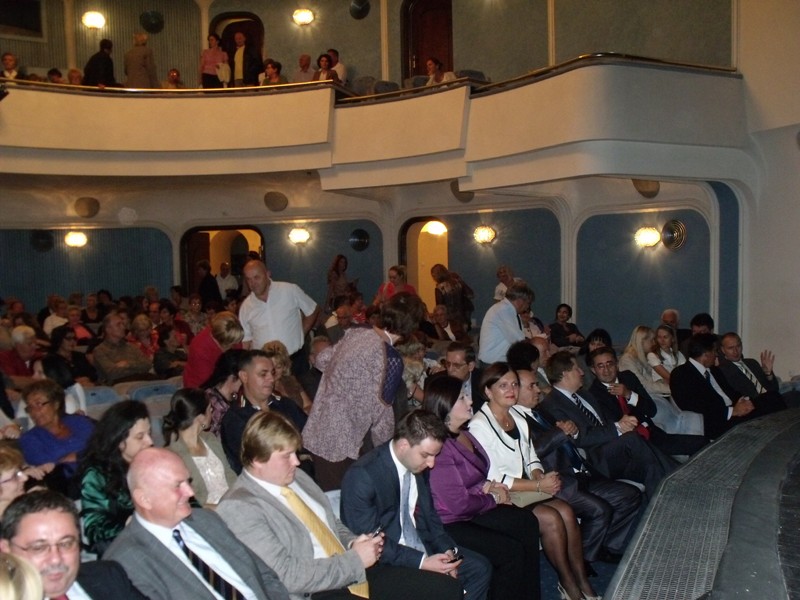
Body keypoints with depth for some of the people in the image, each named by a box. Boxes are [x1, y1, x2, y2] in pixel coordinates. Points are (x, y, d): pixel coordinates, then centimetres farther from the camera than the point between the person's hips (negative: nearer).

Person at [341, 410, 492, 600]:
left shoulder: (418, 465, -2)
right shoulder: (362, 476, -25)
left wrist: (447, 549, -5)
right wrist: (421, 562, -26)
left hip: (421, 547, 8)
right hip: (384, 561, -8)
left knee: (480, 568, 1)